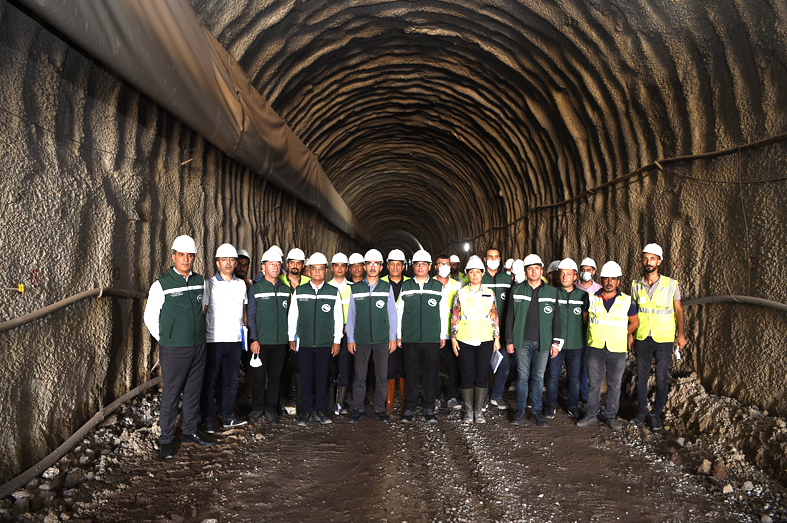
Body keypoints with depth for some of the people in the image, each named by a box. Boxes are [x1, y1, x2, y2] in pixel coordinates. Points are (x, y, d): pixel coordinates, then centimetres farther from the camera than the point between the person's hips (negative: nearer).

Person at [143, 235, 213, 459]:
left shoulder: (200, 282, 6)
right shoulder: (161, 285, -8)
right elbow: (150, 317, 1)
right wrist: (166, 339, 4)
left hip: (198, 347, 5)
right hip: (173, 350, -5)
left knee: (193, 391, 12)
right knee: (171, 394, 0)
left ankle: (190, 432, 26)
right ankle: (166, 440, 11)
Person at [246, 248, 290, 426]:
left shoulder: (285, 289, 10)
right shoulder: (255, 289, 0)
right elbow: (251, 316, -2)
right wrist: (253, 339, -9)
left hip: (280, 341, 3)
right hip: (261, 341, -3)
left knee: (275, 377, 7)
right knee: (259, 376, 3)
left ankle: (271, 409, 18)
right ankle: (257, 408, 19)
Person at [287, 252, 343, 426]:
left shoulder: (333, 292, 4)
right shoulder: (299, 291, 6)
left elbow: (338, 318, 5)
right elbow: (292, 316, 9)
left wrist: (337, 341, 2)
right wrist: (291, 338, 7)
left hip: (325, 344, 0)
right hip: (304, 343, 0)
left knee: (323, 377, 4)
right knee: (305, 377, 3)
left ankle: (321, 410, 16)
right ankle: (305, 411, 13)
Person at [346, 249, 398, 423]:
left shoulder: (387, 288, 6)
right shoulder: (355, 289, 6)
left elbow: (392, 314, 7)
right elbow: (351, 315, 8)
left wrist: (393, 337, 2)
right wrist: (350, 338, 4)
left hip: (382, 339, 0)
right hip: (360, 339, 0)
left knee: (382, 375, 5)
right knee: (359, 375, 3)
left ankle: (380, 408, 16)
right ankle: (357, 409, 13)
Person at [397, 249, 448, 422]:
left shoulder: (438, 286, 7)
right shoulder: (405, 287, 7)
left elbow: (443, 313, 9)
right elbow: (399, 312, 9)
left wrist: (443, 335, 6)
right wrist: (398, 335, 6)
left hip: (432, 338, 0)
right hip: (410, 339, 0)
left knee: (429, 374, 4)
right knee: (411, 373, 3)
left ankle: (429, 409, 14)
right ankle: (409, 409, 13)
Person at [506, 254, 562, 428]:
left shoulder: (551, 292, 7)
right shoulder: (517, 291, 5)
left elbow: (556, 319, 7)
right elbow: (510, 317, 6)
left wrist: (556, 342, 1)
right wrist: (509, 340, 2)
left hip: (543, 342, 1)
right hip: (522, 341, -1)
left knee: (538, 377, 6)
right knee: (522, 376, 3)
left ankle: (536, 411, 16)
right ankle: (520, 410, 14)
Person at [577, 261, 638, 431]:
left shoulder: (627, 301, 0)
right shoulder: (591, 298, 3)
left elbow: (634, 322, 12)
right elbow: (585, 317, 18)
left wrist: (620, 334, 8)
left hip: (618, 349, 0)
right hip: (596, 348, 0)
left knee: (614, 385, 7)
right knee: (593, 383, 6)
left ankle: (611, 416, 20)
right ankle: (591, 416, 17)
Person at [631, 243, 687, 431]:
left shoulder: (671, 284, -4)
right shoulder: (636, 285, 2)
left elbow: (678, 310, 2)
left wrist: (681, 334, -5)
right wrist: (630, 333, 5)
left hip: (664, 338, -2)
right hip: (642, 338, 2)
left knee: (662, 378, 2)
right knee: (641, 376, 8)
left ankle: (656, 414, 16)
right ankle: (642, 411, 22)